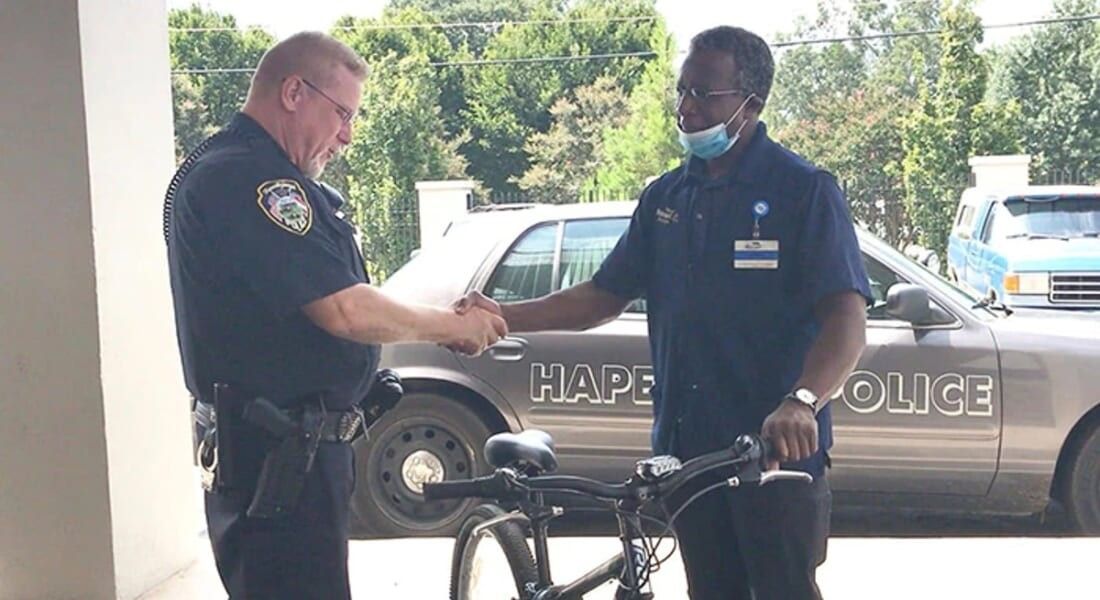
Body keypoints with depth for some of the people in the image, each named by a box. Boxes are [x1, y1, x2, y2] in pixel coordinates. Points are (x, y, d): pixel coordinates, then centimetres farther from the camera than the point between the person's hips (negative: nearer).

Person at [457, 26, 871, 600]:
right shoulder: (664, 197, 11)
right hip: (687, 445, 6)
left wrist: (802, 401, -35)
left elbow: (847, 316, -16)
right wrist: (504, 317, -1)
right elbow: (604, 295, 13)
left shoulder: (804, 191, -7)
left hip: (779, 449, -5)